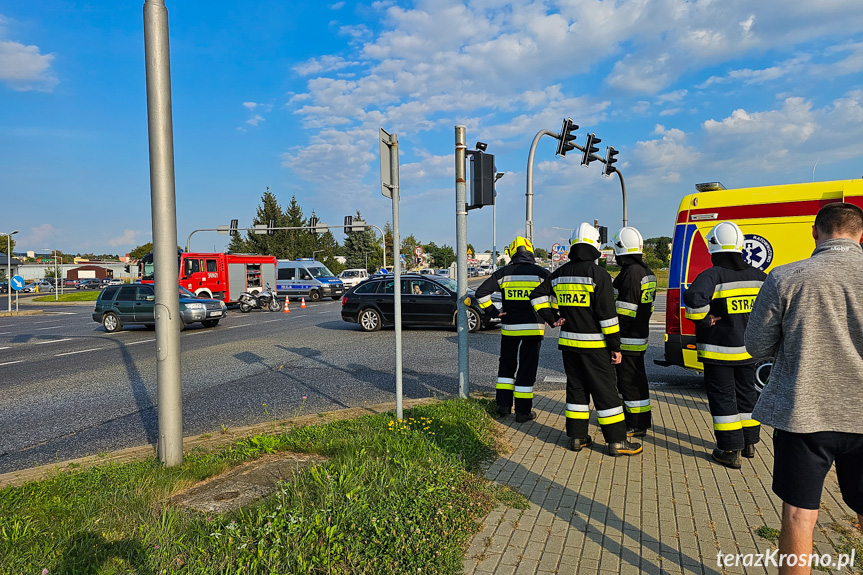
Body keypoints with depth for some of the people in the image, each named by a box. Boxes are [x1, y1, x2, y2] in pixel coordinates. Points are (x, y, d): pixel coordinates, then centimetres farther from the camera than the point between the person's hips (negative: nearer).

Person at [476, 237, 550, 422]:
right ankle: (523, 412, 10)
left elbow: (481, 292, -4)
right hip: (533, 327, -1)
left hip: (509, 327, 2)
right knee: (527, 369, 6)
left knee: (506, 365, 19)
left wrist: (492, 312, 2)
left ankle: (503, 404, 18)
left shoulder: (503, 272, 0)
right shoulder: (540, 273, -2)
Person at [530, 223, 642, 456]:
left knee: (576, 388, 15)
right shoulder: (598, 274, -12)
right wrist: (615, 346, -9)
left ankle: (576, 437, 20)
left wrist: (552, 319, 11)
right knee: (605, 392, 2)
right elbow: (607, 313, -14)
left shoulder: (560, 274, 7)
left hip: (568, 342, 6)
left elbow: (537, 296, 13)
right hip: (593, 344, -6)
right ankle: (617, 441, 8)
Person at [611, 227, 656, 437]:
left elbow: (624, 311, -23)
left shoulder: (630, 273, -20)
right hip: (641, 335, 11)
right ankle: (642, 421, 30)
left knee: (628, 381, -2)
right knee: (637, 379, 18)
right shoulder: (646, 272, 13)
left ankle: (636, 426, 6)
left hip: (628, 338, -10)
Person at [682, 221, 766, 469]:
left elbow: (694, 299, -34)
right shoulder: (756, 275, 5)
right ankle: (749, 443, 33)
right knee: (746, 394, 20)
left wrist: (705, 320, -17)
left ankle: (730, 451, 9)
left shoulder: (712, 275, -17)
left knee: (723, 398, 3)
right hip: (748, 348, 6)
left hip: (719, 350, -6)